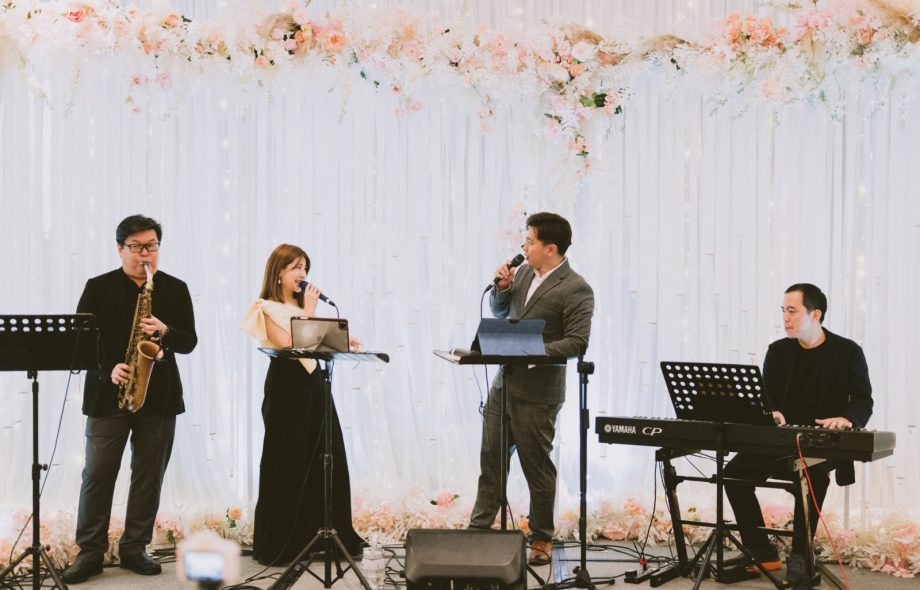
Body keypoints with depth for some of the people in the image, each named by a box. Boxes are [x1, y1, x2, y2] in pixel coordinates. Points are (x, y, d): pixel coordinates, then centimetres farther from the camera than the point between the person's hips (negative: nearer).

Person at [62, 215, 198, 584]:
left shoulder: (176, 289, 7)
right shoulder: (98, 288, 3)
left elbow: (189, 341, 5)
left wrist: (166, 332, -16)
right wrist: (107, 370, -16)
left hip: (159, 397, 2)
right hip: (108, 395, -2)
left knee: (149, 476, 5)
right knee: (97, 474, -2)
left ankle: (135, 548, 15)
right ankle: (90, 552, 5)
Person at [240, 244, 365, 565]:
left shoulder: (302, 303, 15)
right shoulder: (267, 309, -7)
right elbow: (290, 345, -19)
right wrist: (308, 311, -14)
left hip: (313, 382, 8)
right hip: (287, 387, -7)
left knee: (326, 462, 8)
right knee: (287, 465, -2)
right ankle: (279, 545, 7)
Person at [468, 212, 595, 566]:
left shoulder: (575, 290, -15)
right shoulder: (524, 273, 8)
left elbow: (577, 343, -21)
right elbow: (499, 311, 20)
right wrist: (502, 288, 0)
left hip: (536, 392, -8)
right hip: (504, 383, 8)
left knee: (536, 467, 3)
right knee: (490, 458, 13)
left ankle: (542, 540, 17)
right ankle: (479, 528, 24)